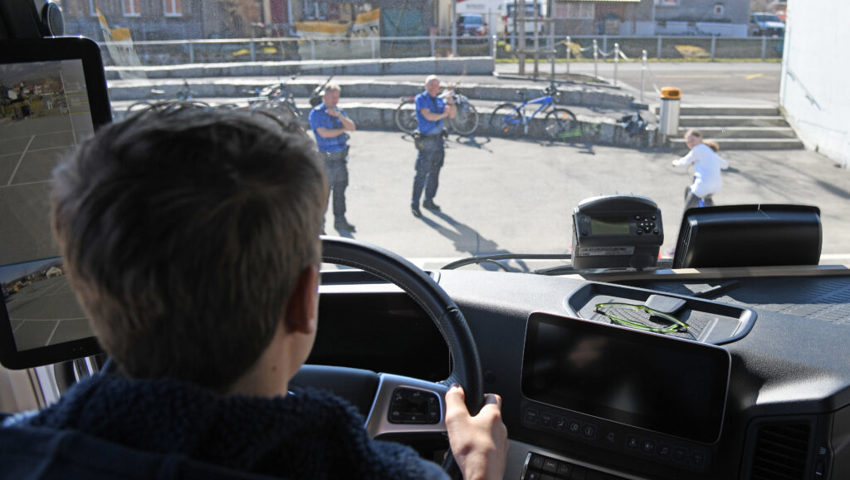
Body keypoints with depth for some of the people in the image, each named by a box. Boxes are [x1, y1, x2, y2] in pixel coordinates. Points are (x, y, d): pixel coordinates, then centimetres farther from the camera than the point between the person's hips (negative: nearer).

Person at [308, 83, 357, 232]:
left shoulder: (339, 111, 13)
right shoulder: (316, 113, -6)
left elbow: (352, 127, 0)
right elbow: (324, 133, -18)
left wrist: (339, 115, -15)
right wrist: (342, 130, -5)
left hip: (341, 158, 6)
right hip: (326, 159, -6)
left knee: (340, 191, 14)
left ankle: (340, 221, 26)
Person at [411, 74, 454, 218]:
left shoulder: (438, 100, 12)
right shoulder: (421, 99, -7)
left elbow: (451, 115, 6)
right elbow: (429, 116, -20)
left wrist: (451, 104, -12)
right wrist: (443, 114, -5)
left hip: (438, 140, 7)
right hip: (426, 142, -7)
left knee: (434, 173, 12)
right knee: (421, 174, -7)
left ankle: (428, 201, 25)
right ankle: (414, 204, 0)